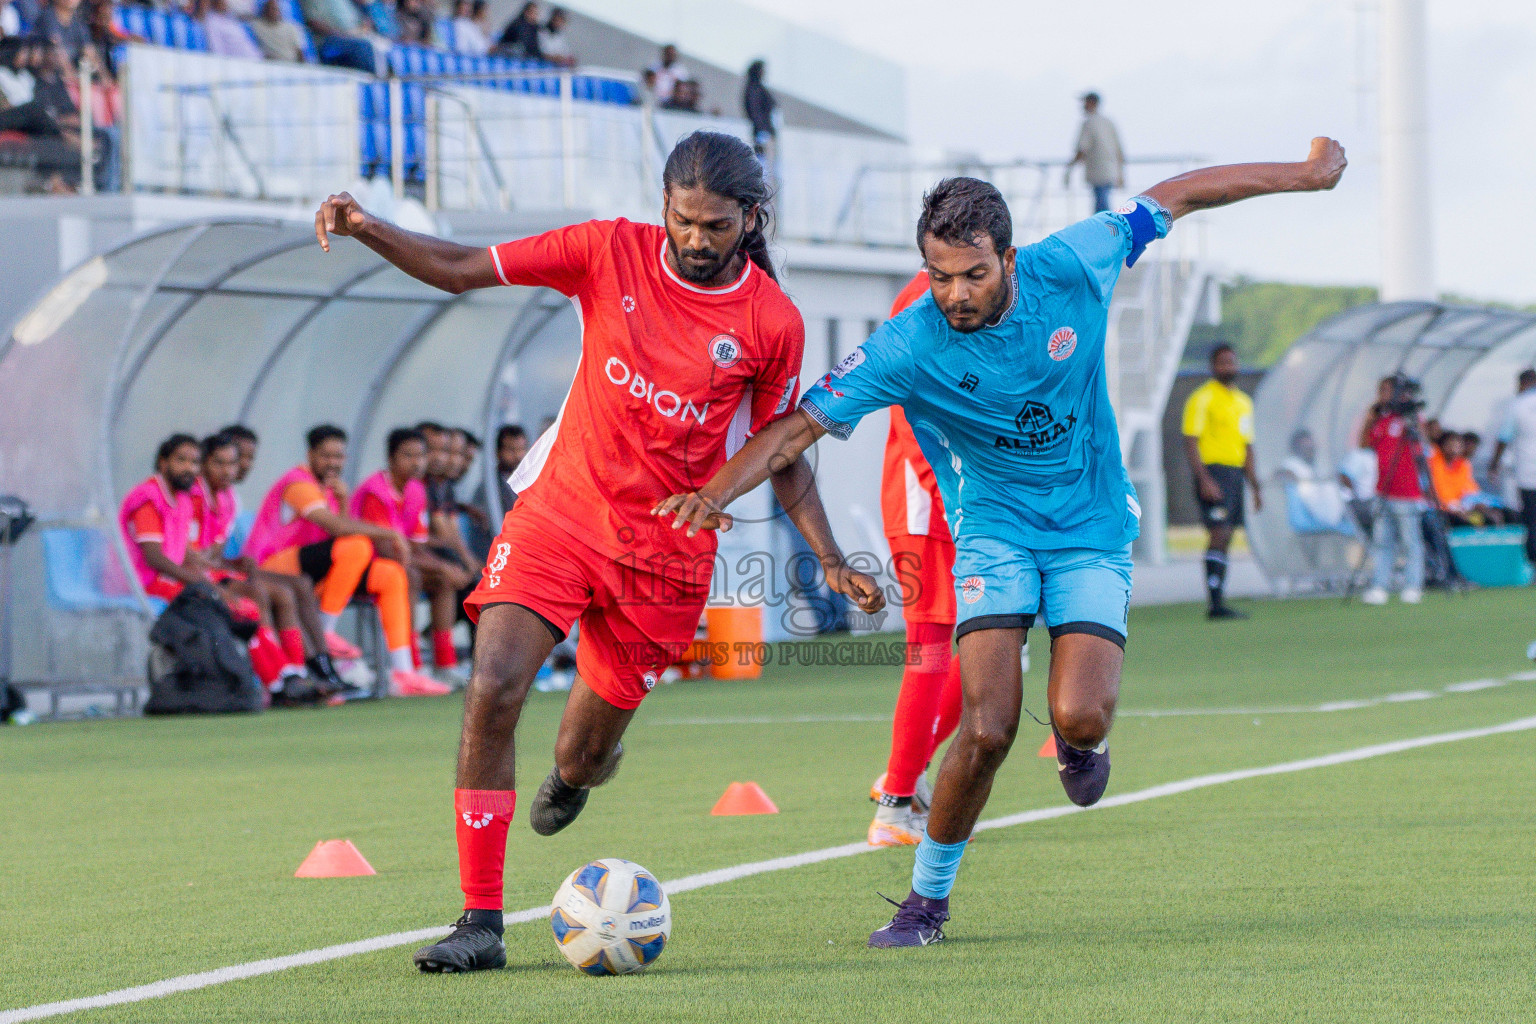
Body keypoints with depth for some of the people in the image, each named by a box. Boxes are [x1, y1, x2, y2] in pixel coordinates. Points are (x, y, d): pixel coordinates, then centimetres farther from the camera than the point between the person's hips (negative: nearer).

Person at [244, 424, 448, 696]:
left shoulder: (326, 487, 19)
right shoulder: (299, 484, -12)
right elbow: (336, 527, -27)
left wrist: (343, 502, -6)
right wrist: (389, 534, -20)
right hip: (273, 569, -10)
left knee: (392, 575, 1)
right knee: (357, 546, -31)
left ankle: (402, 673, -6)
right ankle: (325, 632, -19)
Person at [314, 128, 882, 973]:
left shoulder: (773, 323, -5)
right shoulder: (613, 253, -5)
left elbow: (782, 457, 6)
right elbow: (460, 270, -3)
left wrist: (832, 563, -1)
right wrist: (365, 229, -18)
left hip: (664, 552, 0)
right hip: (560, 509, 0)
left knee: (581, 756, 9)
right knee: (492, 692, -20)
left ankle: (577, 773, 52)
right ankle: (481, 922, -13)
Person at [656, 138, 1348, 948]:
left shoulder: (1069, 268, -15)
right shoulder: (906, 349, -19)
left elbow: (1175, 197, -2)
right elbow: (799, 426, -21)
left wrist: (1303, 175, 5)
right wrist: (717, 492, -38)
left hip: (1094, 529, 1)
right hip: (996, 532, -1)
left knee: (1078, 719, -20)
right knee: (988, 730, -17)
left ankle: (1080, 745, 20)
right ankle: (928, 898, 5)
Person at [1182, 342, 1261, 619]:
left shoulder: (1243, 402, 20)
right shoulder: (1202, 398, -5)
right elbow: (1190, 442, -11)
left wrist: (1256, 487, 21)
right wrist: (1204, 480, -20)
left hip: (1236, 473, 8)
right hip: (1213, 472, -8)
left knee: (1225, 539, 7)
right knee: (1219, 535, -15)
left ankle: (1218, 603, 10)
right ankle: (1216, 603, -18)